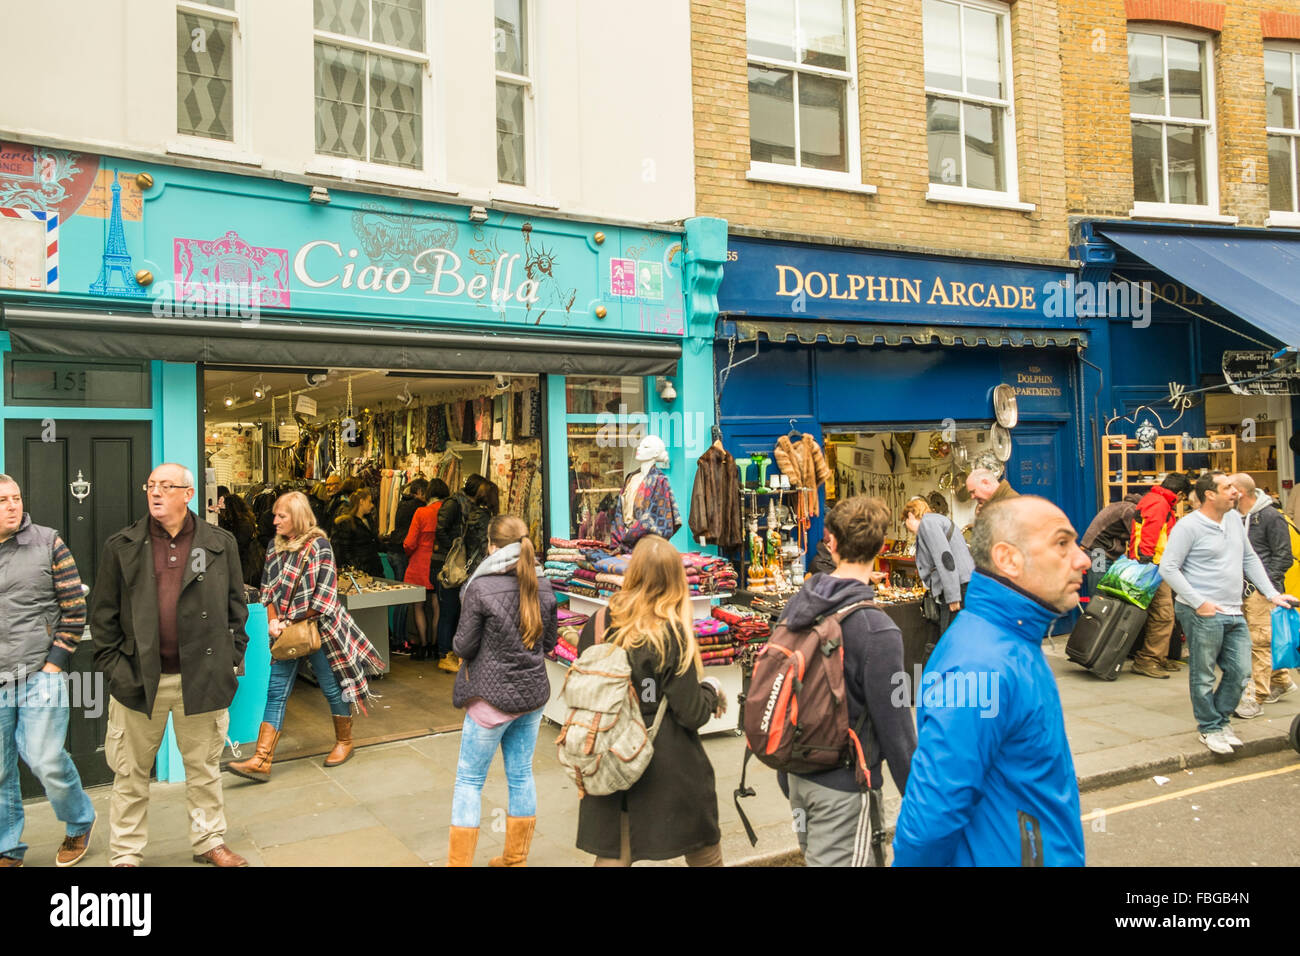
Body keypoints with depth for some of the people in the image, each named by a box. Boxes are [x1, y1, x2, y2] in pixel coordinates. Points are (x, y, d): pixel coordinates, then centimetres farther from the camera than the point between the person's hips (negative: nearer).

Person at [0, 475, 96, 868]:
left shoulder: (48, 543, 0)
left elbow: (75, 607, 0)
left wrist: (55, 662, -6)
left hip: (40, 674, -3)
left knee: (46, 760, -7)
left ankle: (79, 823, 20)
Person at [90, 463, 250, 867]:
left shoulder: (220, 544, 2)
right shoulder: (121, 546, 2)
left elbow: (236, 606, 6)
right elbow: (103, 613, 4)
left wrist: (232, 659, 1)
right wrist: (112, 664, -2)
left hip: (202, 677, 0)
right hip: (139, 678, 0)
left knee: (204, 768, 14)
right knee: (131, 774, 11)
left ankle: (209, 841, 30)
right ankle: (125, 854, 26)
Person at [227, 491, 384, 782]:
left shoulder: (318, 546, -13)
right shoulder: (275, 546, 6)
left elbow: (323, 598, -16)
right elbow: (268, 589, 9)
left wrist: (291, 621, -13)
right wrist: (272, 621, -6)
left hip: (317, 627, -5)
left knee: (333, 687, 8)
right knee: (276, 692, 1)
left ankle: (344, 742, 29)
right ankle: (261, 761, 1)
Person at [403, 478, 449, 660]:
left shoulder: (421, 513, -11)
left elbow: (410, 543, -11)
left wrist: (410, 555, 10)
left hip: (421, 564, -3)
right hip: (441, 564, 3)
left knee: (419, 606, 9)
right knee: (436, 606, 11)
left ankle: (423, 646, 10)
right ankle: (434, 647, 18)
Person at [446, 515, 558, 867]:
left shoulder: (480, 588, -17)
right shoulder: (543, 587, -2)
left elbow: (464, 646, -10)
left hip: (492, 695, -5)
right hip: (533, 692, 5)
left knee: (469, 779, 9)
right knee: (521, 775, 16)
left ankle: (460, 860, 16)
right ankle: (515, 858, 29)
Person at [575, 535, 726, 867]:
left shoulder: (597, 625, -7)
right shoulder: (673, 634, -17)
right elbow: (692, 714, -14)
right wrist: (711, 689, 5)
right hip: (672, 773, -3)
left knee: (613, 854, 14)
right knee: (704, 852, 16)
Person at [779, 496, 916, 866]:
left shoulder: (796, 604, -3)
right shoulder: (877, 631, -23)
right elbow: (895, 729, -18)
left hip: (799, 772, 7)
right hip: (844, 785, -6)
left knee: (816, 856, 23)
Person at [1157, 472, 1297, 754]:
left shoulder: (1234, 518, 12)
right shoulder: (1189, 526, -12)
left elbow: (1250, 559, 20)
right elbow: (1168, 568, -15)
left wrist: (1272, 594, 12)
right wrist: (1199, 602, -17)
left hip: (1233, 614, 7)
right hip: (1202, 614, -7)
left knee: (1240, 672, 9)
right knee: (1204, 675, 4)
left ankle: (1220, 719, 28)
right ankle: (1209, 728, 19)